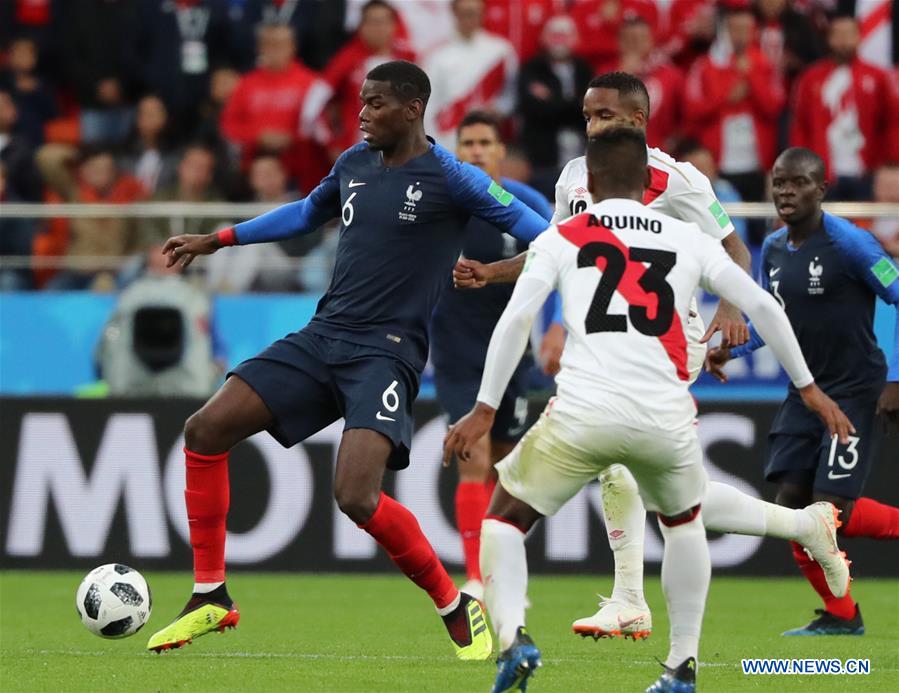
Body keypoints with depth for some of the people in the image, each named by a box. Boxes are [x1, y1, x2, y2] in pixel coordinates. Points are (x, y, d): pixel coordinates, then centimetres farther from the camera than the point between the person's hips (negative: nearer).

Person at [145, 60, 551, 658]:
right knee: (206, 430, -3)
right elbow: (307, 212, 30)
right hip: (323, 337, 7)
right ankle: (211, 596, 8)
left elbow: (526, 223, -9)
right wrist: (217, 240, 32)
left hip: (387, 354, -7)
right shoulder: (355, 164, 11)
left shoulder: (449, 177, -10)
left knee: (357, 497, -25)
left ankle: (458, 609, -3)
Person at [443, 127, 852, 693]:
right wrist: (808, 388, 21)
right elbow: (763, 307, 13)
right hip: (665, 418, 2)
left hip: (583, 413, -2)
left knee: (506, 519, 18)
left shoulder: (561, 239, 11)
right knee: (685, 521, 32)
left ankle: (513, 635, -8)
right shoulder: (688, 240, 15)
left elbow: (515, 320, 0)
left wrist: (485, 411, 3)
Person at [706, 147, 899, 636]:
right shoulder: (773, 249, 6)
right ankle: (840, 616, 13)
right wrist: (731, 349, 2)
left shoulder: (847, 242, -15)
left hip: (856, 391, -7)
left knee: (831, 510, -16)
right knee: (791, 501, -1)